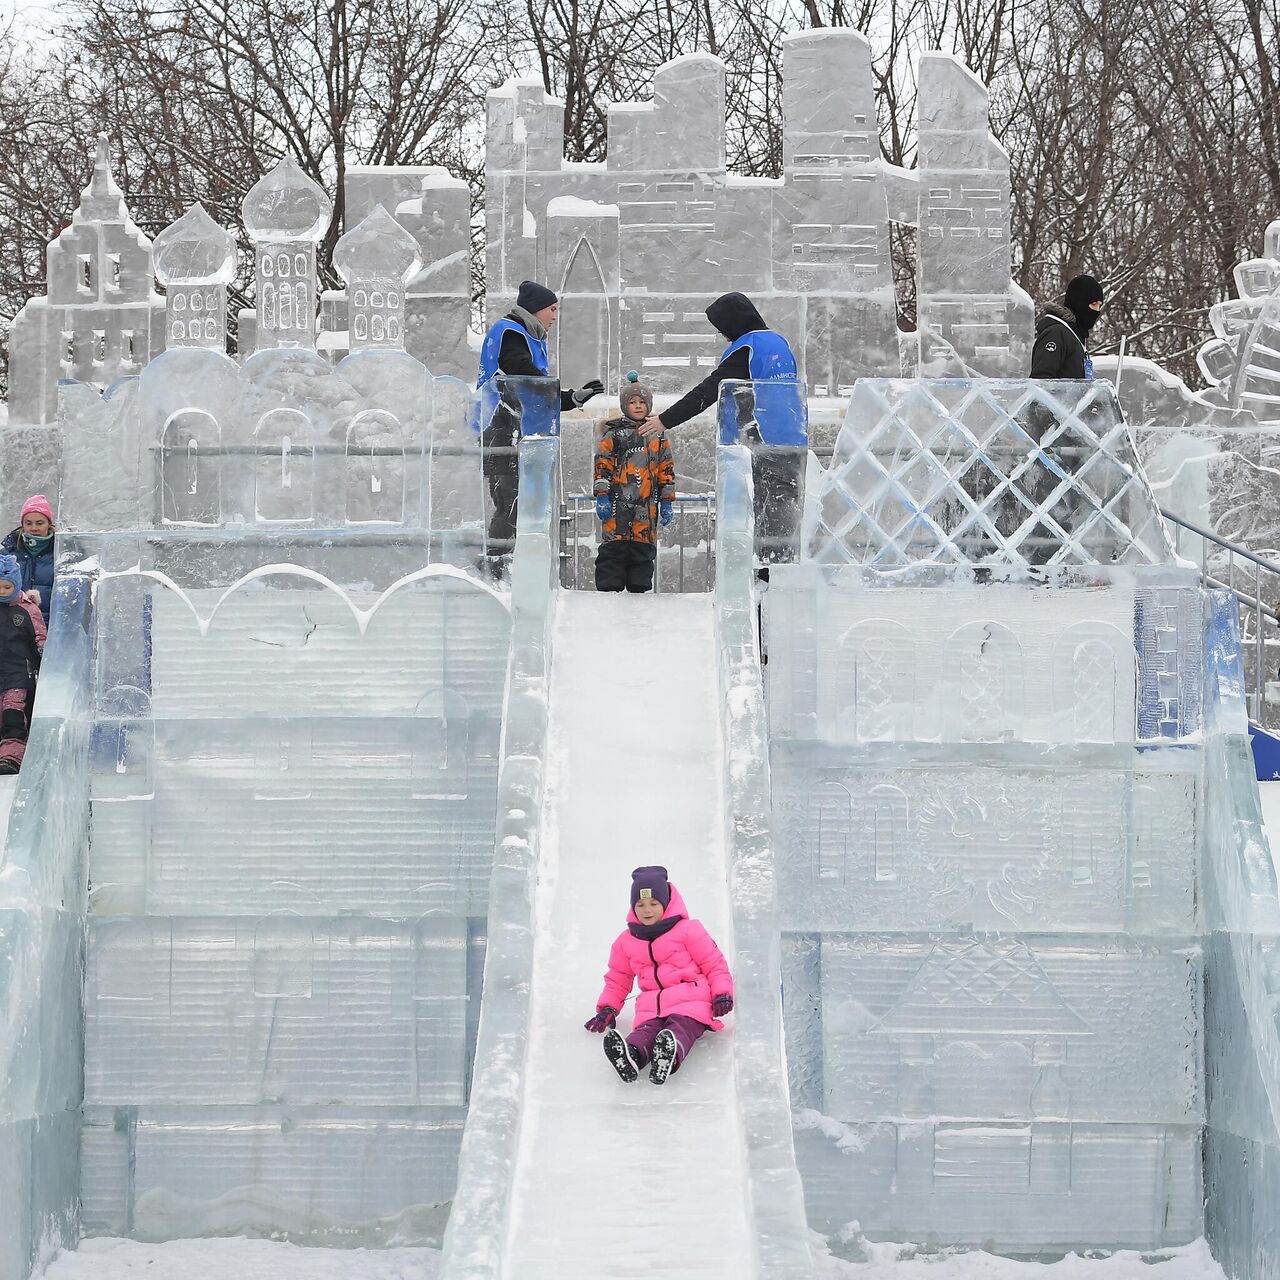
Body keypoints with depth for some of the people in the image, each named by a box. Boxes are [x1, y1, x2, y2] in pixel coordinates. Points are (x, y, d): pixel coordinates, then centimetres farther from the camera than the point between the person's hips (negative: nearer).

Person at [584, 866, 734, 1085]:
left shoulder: (688, 931, 7)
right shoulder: (626, 942, 20)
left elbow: (714, 964, 9)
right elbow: (618, 978, 32)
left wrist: (722, 994, -5)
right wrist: (607, 1009, 18)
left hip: (690, 999, -2)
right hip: (651, 1006, 3)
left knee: (681, 1028, -37)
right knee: (646, 1030, -33)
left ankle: (670, 1055, -72)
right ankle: (630, 1055, -68)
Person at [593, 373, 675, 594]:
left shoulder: (658, 436, 13)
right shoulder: (614, 434, 4)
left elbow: (667, 470, 16)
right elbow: (602, 465, 0)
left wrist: (667, 501, 11)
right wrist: (602, 496, -8)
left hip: (647, 505, 3)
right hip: (618, 501, -3)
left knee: (644, 551, 4)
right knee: (613, 549, -7)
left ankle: (639, 589, 9)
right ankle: (609, 588, -5)